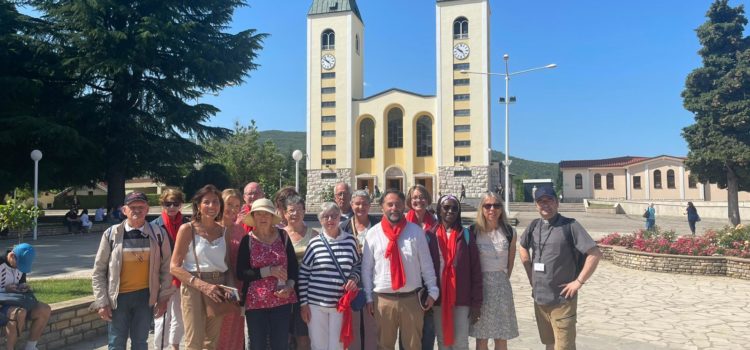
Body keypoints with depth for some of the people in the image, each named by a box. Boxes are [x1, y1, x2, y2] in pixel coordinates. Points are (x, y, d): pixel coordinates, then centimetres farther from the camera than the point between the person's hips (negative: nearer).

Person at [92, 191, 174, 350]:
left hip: (145, 295, 1)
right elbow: (99, 271, -1)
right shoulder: (111, 234, -6)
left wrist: (164, 297, -2)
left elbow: (166, 267, 1)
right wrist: (102, 302, -6)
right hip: (119, 296, 0)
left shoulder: (157, 233, -4)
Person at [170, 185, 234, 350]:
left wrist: (229, 288, -5)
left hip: (217, 290, 5)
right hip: (194, 289, -4)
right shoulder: (187, 229, -5)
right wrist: (203, 285, -20)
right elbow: (174, 267, -10)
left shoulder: (223, 231, 8)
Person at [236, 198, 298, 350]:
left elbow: (294, 266, 7)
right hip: (255, 301, -1)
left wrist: (289, 286, -9)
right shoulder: (247, 240, -4)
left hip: (282, 300, 2)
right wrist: (269, 271, -18)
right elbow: (241, 273, -9)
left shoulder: (283, 236, 2)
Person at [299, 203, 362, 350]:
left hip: (340, 304, 1)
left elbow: (358, 265, 14)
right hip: (315, 304, -1)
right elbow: (303, 274, -1)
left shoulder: (350, 241, -1)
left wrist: (353, 278, -6)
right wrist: (303, 303, -2)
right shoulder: (314, 243, -5)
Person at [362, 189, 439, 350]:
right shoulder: (373, 233, 0)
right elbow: (366, 268, 2)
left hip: (412, 298, 0)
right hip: (383, 300, 0)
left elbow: (426, 264, 3)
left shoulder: (416, 231, 1)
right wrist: (369, 297, 2)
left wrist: (432, 291, 1)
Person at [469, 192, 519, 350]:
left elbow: (510, 262, 10)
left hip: (501, 286, 2)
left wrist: (500, 279, 10)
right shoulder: (473, 231, -6)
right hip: (479, 285, -2)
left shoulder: (509, 232, 0)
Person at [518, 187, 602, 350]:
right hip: (539, 298, 5)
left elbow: (595, 254, -15)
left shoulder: (570, 225, -11)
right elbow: (522, 248, 22)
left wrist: (578, 282, -15)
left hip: (562, 300, -5)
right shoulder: (534, 226, 5)